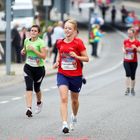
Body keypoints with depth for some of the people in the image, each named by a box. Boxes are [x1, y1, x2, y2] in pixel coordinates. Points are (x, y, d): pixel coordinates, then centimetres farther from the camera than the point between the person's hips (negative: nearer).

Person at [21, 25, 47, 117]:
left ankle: (39, 103, 44)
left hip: (39, 68, -3)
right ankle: (29, 109, -21)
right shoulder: (27, 41, 4)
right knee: (29, 88, -13)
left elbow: (44, 56, -20)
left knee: (37, 88, 13)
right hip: (28, 67, 3)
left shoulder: (40, 42, -13)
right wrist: (23, 51, 1)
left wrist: (34, 49, -25)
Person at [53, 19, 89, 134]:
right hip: (62, 74, 1)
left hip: (76, 75, -1)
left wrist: (76, 56, -24)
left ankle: (74, 117, 47)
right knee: (63, 98, -17)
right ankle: (64, 124, -23)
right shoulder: (60, 43, 1)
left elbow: (86, 58, -8)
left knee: (74, 99, 17)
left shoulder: (78, 43, -10)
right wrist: (57, 62, 0)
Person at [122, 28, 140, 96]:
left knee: (132, 75, 7)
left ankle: (132, 89, 22)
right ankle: (127, 89, -18)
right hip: (126, 61, 0)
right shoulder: (125, 41, 4)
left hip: (134, 61, 0)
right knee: (128, 74, -17)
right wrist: (124, 50, -6)